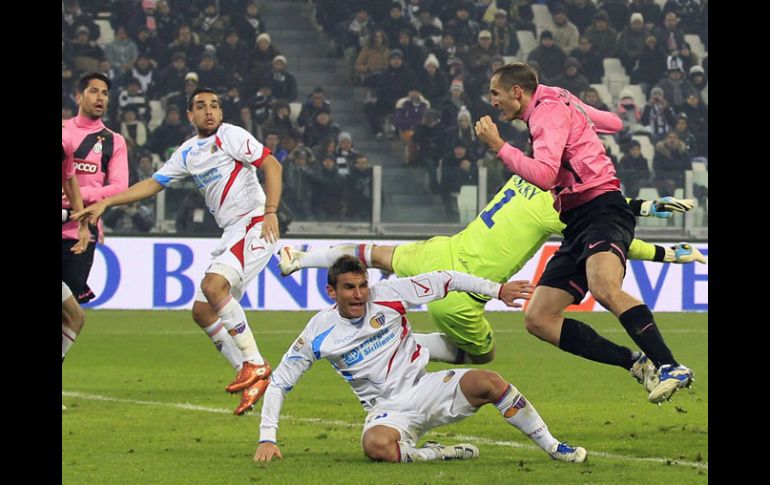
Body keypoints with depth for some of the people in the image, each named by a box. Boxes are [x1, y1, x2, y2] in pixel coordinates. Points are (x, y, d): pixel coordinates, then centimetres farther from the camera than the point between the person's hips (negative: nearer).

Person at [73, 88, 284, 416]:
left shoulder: (230, 136, -5)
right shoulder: (188, 153, 17)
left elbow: (272, 165, -11)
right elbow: (153, 184, 22)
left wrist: (270, 212, -21)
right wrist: (105, 203, 17)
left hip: (255, 225, -9)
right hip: (231, 234, 9)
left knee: (213, 284, -27)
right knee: (202, 311, 4)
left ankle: (254, 364, -24)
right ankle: (252, 380, 5)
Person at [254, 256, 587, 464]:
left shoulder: (386, 295, -5)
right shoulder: (320, 332, -6)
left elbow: (444, 281, 2)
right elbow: (279, 382, -1)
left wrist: (497, 290, -5)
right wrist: (267, 439, -9)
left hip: (425, 387, 2)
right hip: (388, 409, -2)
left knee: (488, 382, -26)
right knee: (375, 445, -40)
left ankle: (554, 448, -13)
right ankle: (439, 455, -18)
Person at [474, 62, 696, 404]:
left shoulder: (549, 110, -7)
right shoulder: (561, 105, 21)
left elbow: (544, 174, -19)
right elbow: (613, 123, 34)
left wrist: (499, 147, -10)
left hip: (602, 209, -10)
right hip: (577, 225, 10)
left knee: (605, 289, -37)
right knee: (538, 319, -2)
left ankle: (670, 367, -42)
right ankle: (638, 364, -6)